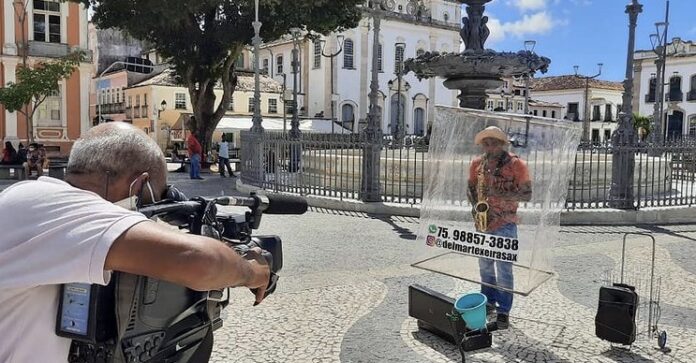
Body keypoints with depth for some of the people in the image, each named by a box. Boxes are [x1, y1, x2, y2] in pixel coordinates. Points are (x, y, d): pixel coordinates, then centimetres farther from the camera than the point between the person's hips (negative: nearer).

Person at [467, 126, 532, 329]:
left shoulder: (516, 165, -9)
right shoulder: (477, 163, 5)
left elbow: (527, 194, -9)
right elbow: (471, 188, 17)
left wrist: (501, 194, -21)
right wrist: (475, 207, -1)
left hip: (504, 224, -5)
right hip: (482, 223, 5)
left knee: (503, 268, -4)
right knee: (485, 265, 16)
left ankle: (504, 311, 8)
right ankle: (489, 302, 33)